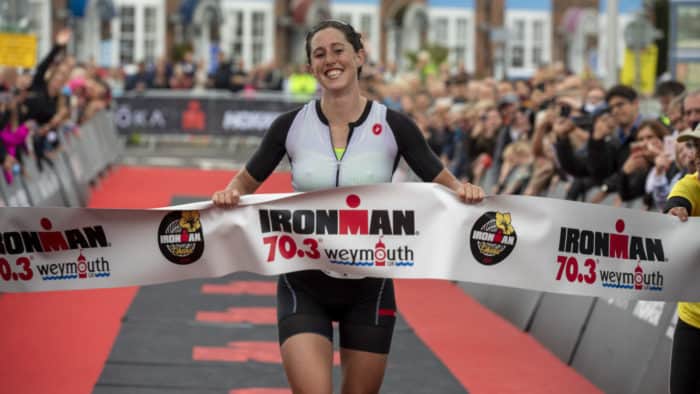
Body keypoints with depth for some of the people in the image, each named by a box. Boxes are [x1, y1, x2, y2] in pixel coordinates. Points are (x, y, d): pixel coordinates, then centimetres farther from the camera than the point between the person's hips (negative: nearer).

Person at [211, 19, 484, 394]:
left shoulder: (393, 126, -5)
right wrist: (229, 194, -14)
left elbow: (444, 183, 1)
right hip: (304, 284, -1)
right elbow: (245, 183, 8)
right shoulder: (291, 125, -4)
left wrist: (463, 191, -21)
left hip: (369, 286, 1)